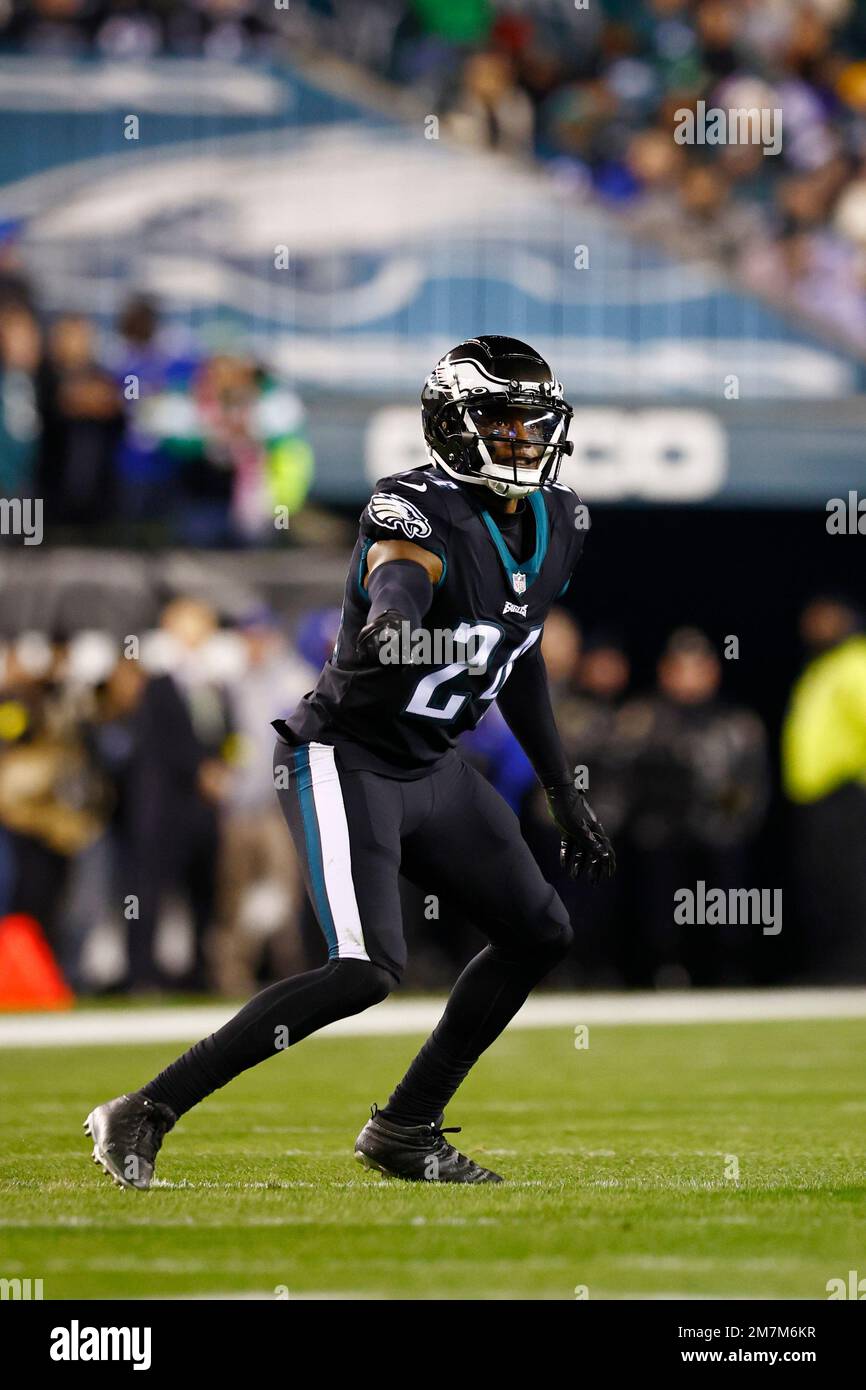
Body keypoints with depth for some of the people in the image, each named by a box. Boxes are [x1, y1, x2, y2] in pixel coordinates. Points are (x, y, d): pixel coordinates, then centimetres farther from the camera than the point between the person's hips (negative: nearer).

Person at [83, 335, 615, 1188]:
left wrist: (564, 795, 21)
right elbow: (394, 594, -43)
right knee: (365, 970, -22)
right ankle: (143, 1115, -18)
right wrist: (384, 637, -67)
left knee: (539, 935, 9)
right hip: (345, 759, -9)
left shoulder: (557, 524, 5)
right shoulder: (423, 515, -21)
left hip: (432, 768, 9)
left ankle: (406, 1131, 20)